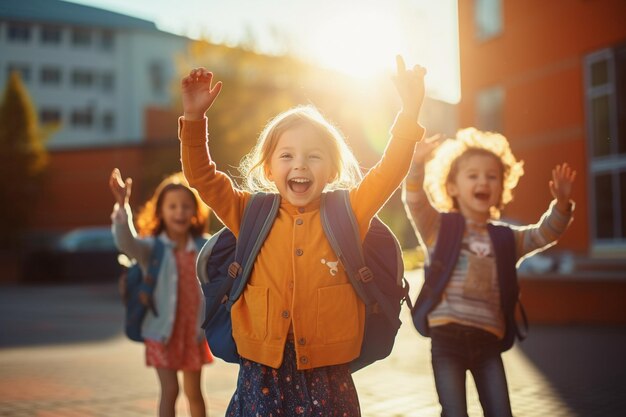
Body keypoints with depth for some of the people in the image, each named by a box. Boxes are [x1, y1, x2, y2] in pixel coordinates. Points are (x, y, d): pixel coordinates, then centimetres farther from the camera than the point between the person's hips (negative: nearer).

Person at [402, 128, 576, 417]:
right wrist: (418, 165, -28)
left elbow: (544, 234, 5)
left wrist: (561, 204, -14)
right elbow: (414, 202, -11)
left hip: (488, 339, 3)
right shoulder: (440, 228, 4)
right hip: (447, 336, -3)